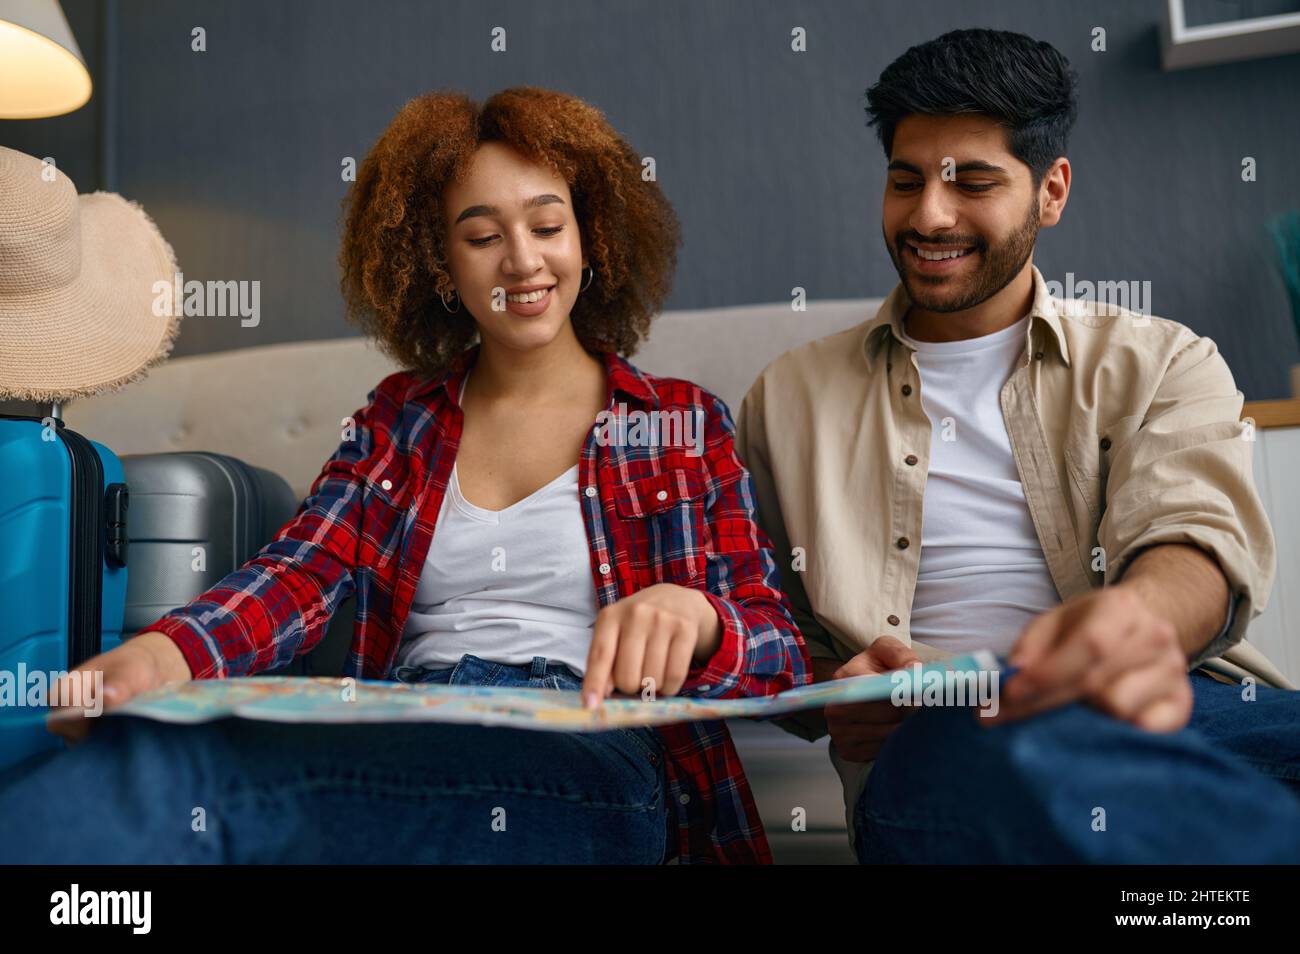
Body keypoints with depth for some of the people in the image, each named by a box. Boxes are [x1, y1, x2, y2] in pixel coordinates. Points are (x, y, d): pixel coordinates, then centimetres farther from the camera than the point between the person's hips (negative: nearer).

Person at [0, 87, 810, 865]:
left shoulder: (683, 425, 11)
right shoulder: (396, 420, 19)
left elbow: (781, 653, 3)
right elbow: (297, 576, 3)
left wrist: (691, 617, -23)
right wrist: (166, 652, -21)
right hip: (400, 746, 3)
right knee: (152, 748, -34)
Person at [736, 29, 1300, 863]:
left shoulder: (1161, 363, 16)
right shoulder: (790, 397, 17)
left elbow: (1201, 531, -4)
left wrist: (1139, 615, -29)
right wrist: (827, 694, -10)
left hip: (1170, 701, 0)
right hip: (941, 735, 1)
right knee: (1032, 751, -37)